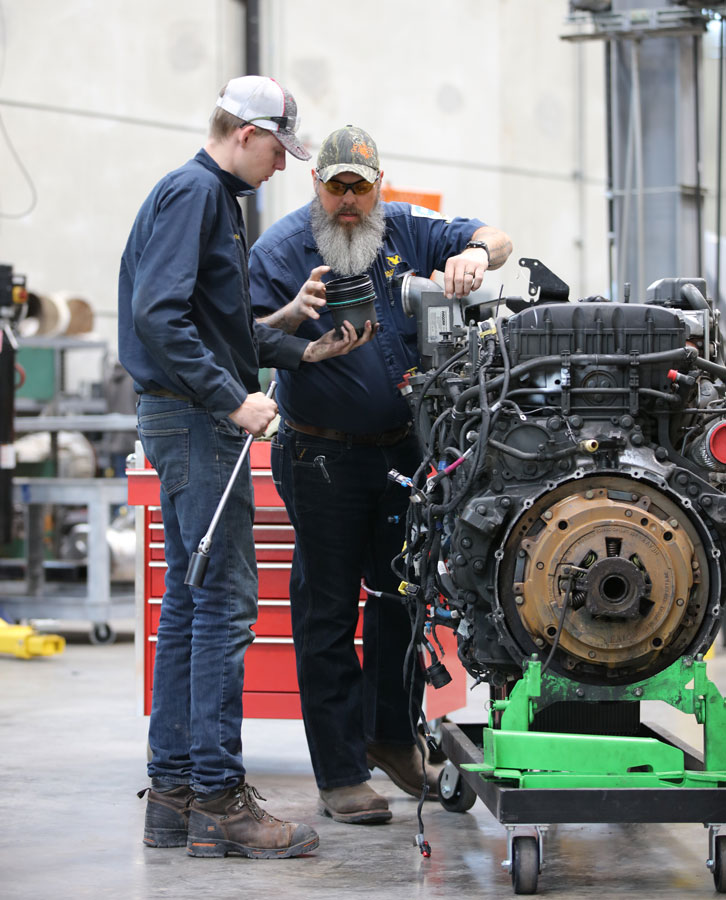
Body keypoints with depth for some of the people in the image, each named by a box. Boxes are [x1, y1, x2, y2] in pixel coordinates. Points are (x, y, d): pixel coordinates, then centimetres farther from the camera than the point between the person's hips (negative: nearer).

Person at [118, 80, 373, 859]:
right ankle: (218, 798, -7)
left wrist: (303, 351, 14)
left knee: (190, 602, 10)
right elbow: (161, 314, -22)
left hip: (193, 421, 11)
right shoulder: (191, 193, -12)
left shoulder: (213, 197, 20)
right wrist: (233, 399, -22)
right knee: (225, 599, -10)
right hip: (195, 420, -11)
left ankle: (173, 793, 14)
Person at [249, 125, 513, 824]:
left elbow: (495, 240, 5)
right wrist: (293, 315, -32)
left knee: (401, 592, 14)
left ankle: (391, 735, 32)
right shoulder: (280, 249, -6)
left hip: (404, 449, 5)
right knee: (327, 612, -1)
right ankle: (340, 776, 4)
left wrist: (475, 254, -19)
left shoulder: (407, 232, 5)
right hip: (323, 459, -4)